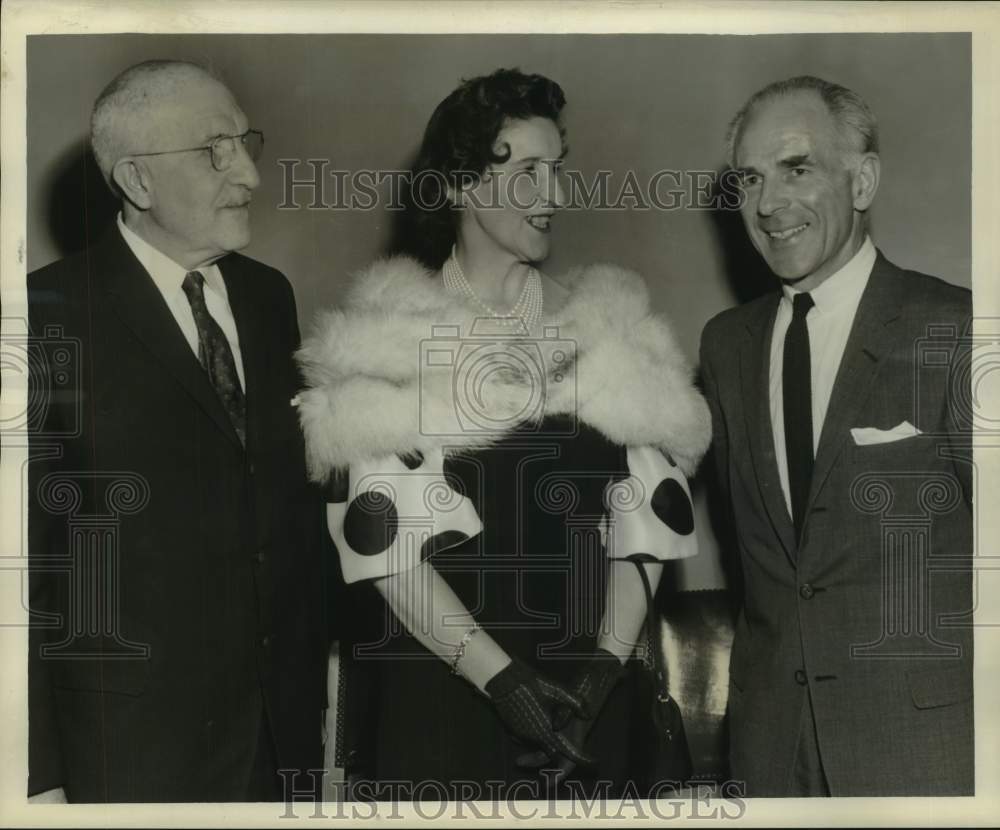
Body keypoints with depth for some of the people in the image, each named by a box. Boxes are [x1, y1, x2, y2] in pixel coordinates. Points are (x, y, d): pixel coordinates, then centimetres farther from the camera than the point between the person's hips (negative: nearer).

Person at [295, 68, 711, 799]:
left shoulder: (606, 331, 5)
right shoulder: (390, 340, -4)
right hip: (435, 691, -3)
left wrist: (608, 662, -9)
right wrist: (499, 677, -15)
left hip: (588, 693, 3)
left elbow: (644, 517, 2)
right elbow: (384, 539, -10)